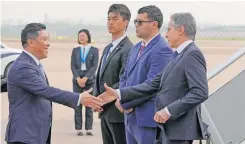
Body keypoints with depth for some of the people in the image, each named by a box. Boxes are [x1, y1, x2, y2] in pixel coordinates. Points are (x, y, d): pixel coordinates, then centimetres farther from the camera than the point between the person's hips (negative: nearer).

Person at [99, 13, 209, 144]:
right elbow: (155, 84, 13)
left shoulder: (192, 54, -13)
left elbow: (201, 92, -23)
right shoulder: (179, 55, 16)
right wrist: (119, 94, 8)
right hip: (166, 128, 9)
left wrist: (169, 111, -24)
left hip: (179, 129, -9)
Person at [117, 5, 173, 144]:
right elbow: (125, 78, 19)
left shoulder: (162, 50, -14)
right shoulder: (136, 48, 15)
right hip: (131, 117, 9)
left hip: (148, 119, -9)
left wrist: (126, 103, -13)